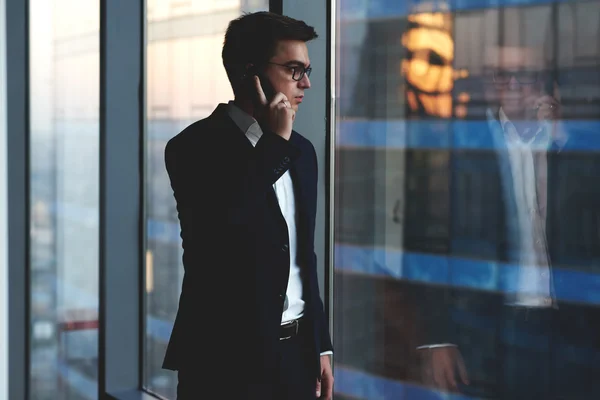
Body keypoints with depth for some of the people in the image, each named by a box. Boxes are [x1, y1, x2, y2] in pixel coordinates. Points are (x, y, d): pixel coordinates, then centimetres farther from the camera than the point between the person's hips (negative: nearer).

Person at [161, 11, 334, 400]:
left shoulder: (300, 150, 10)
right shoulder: (195, 147, -11)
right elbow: (221, 233, -28)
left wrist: (321, 346, 13)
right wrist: (274, 145, -20)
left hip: (296, 353, 6)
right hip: (228, 360, -6)